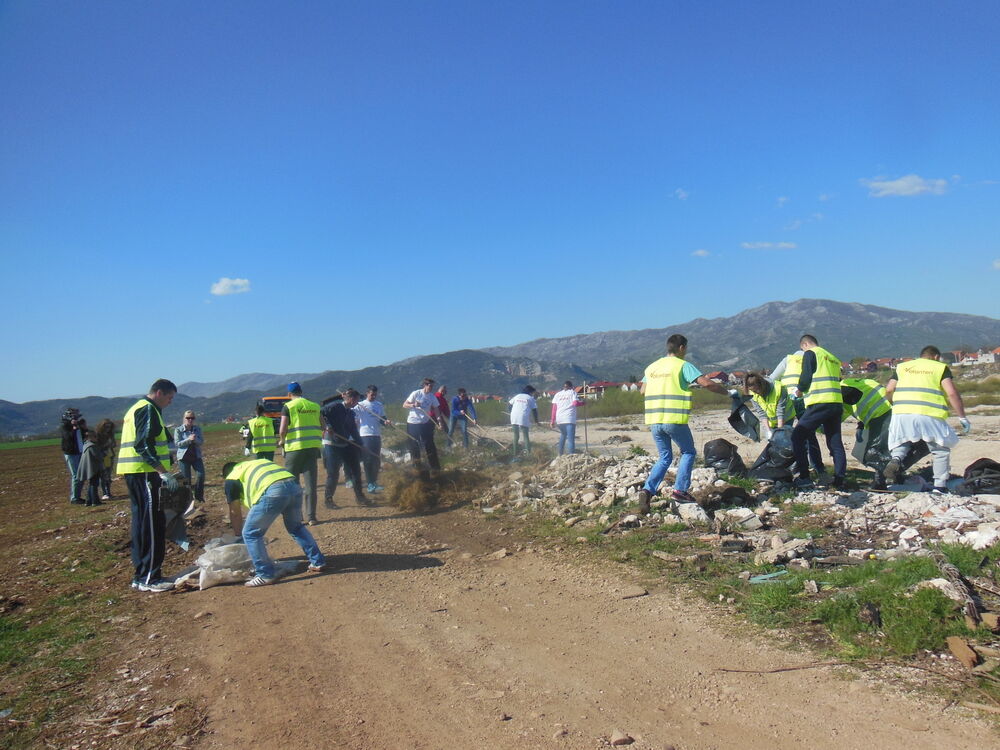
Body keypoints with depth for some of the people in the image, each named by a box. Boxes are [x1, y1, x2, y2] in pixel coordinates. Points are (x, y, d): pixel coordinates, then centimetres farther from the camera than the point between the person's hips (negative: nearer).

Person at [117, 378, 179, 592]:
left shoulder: (135, 409, 22)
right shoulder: (148, 410, -10)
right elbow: (144, 446, -20)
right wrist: (164, 473, -22)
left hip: (132, 472, 11)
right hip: (145, 472, -11)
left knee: (141, 523, 14)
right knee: (153, 525, -7)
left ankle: (141, 575, 20)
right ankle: (149, 578, -5)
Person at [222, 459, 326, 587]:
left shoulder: (231, 478, 22)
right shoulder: (258, 462, 40)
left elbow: (235, 513, 25)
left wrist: (238, 536, 38)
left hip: (273, 492, -7)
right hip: (294, 486, 7)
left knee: (250, 534, 10)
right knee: (296, 527, 29)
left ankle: (265, 575, 13)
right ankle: (318, 562, 31)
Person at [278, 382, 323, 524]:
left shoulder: (288, 407, -4)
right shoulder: (315, 406, 9)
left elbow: (283, 430, -10)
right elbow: (322, 427, 12)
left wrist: (282, 441, 8)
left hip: (295, 448, -3)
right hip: (313, 447, 3)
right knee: (310, 483, 5)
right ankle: (311, 517, 3)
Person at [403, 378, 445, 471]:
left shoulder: (432, 397, 0)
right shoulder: (416, 394, -10)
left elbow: (436, 410, 1)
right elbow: (404, 405, -7)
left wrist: (439, 422, -11)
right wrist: (413, 405, -26)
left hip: (425, 423, 2)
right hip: (412, 422, -2)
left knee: (429, 444, 0)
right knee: (414, 445, 5)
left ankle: (435, 465, 6)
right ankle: (416, 462, 21)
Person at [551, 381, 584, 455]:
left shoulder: (557, 394, 16)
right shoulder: (572, 392, 7)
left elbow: (554, 408, 9)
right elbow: (575, 403, -10)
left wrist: (552, 420, 9)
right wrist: (582, 403, 8)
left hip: (559, 419, 5)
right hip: (569, 419, -5)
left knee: (563, 435, 26)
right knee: (571, 439, -7)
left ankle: (560, 454, 26)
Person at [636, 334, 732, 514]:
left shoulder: (652, 367, 14)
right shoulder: (683, 366, -3)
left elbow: (642, 390, 18)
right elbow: (706, 383, -12)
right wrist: (727, 393, 2)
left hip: (654, 420, 5)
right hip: (674, 420, -5)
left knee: (665, 457, 18)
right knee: (688, 452, 16)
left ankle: (648, 489, 0)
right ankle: (679, 491, 7)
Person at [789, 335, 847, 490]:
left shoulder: (810, 354, 1)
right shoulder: (833, 358, 23)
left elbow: (806, 378, -9)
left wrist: (798, 391, 11)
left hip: (819, 403, -7)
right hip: (837, 403, 8)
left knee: (798, 436, 0)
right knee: (835, 442, 12)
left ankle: (804, 478, -6)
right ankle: (839, 479, 10)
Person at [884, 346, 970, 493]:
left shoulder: (903, 366, 22)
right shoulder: (940, 368, 14)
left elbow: (888, 390, 11)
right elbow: (952, 393, 1)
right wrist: (962, 418, 4)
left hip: (902, 413, 2)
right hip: (930, 415, -2)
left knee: (901, 443, 20)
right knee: (941, 450, 14)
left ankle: (896, 458, -13)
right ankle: (940, 486, 8)